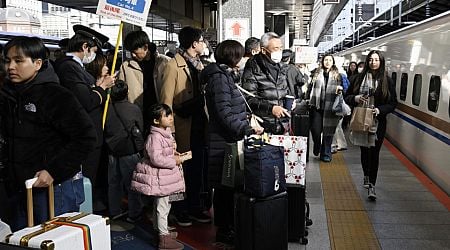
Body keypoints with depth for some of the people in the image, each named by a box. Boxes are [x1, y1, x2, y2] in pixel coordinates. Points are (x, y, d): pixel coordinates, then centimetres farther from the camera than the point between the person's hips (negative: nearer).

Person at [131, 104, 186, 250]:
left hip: (165, 176, 10)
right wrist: (174, 161, -20)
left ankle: (158, 229, 36)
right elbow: (156, 159, -28)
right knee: (162, 206, -2)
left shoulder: (166, 133, 8)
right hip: (159, 178, -10)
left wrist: (173, 154, 7)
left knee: (160, 205, 21)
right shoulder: (155, 137, -23)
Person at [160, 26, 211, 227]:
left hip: (199, 125, 7)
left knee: (198, 169, 14)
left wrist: (206, 120, 7)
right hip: (183, 127, -7)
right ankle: (180, 212, 20)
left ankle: (196, 208, 27)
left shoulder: (197, 64, 14)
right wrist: (170, 130, -17)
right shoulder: (174, 66, -10)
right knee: (182, 170, 4)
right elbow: (166, 100, -13)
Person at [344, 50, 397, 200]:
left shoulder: (387, 81, -1)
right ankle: (367, 175, 38)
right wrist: (355, 99, -13)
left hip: (378, 123, -2)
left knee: (374, 152, -2)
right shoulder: (358, 78, 3)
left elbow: (393, 103, 1)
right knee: (364, 150, 13)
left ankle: (371, 185, 4)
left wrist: (380, 110, -16)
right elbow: (347, 97, 9)